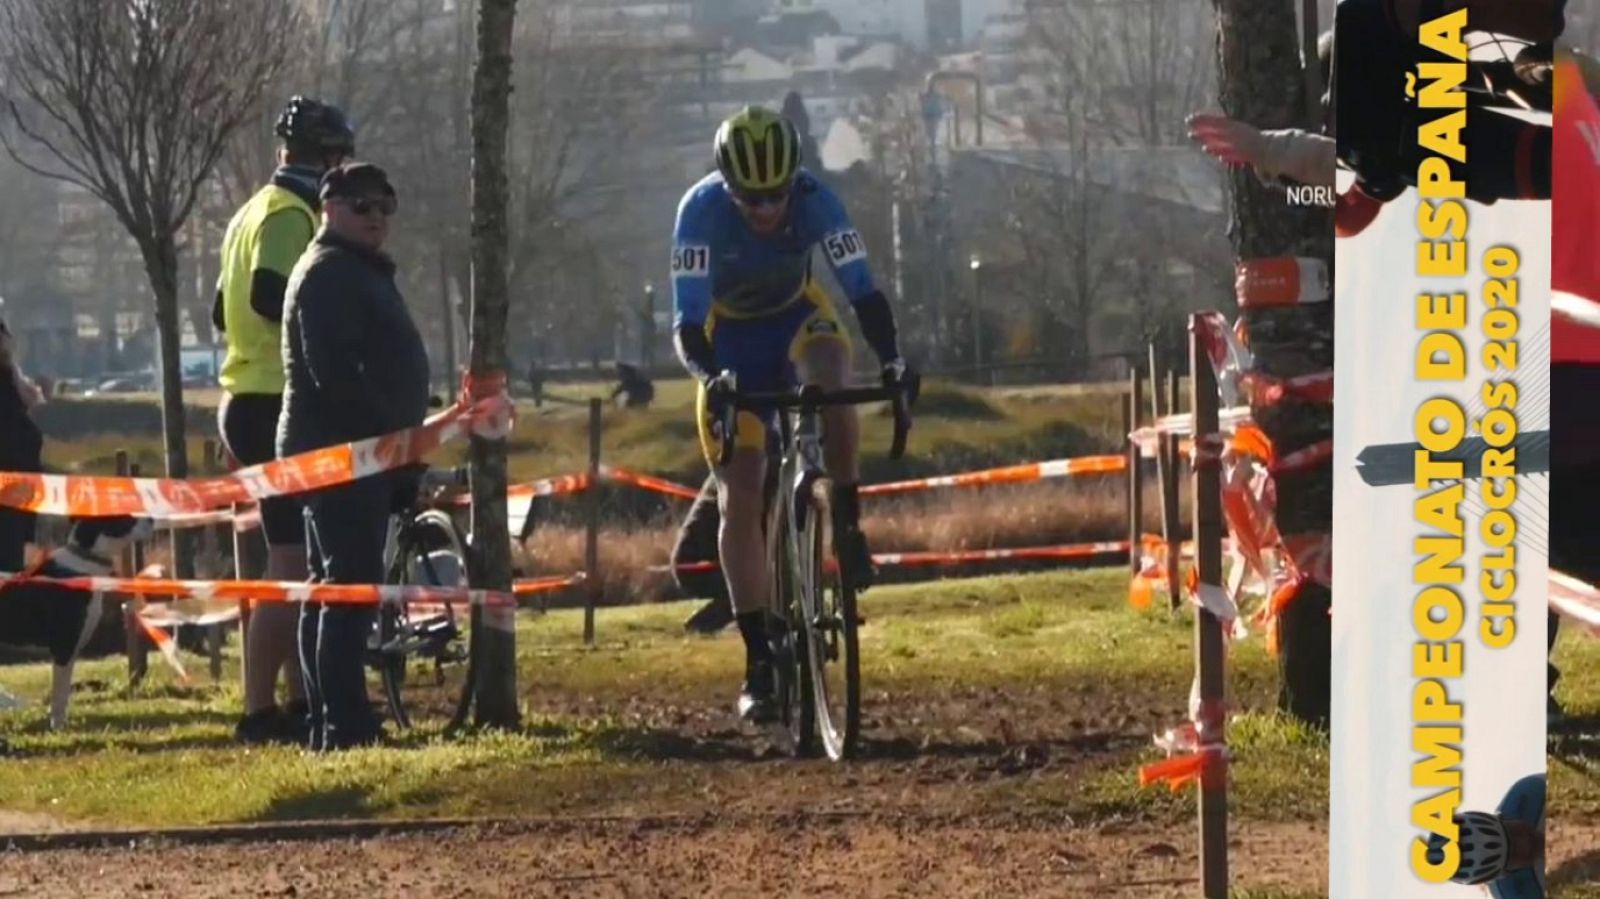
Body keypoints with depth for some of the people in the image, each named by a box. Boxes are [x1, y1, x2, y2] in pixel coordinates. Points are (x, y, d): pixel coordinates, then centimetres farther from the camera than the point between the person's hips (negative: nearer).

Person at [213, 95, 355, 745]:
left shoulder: (253, 213, 19)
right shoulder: (290, 216, -12)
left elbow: (225, 312, 23)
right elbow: (270, 294, -29)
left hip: (249, 402, 11)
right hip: (276, 405, -11)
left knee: (294, 558, 15)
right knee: (290, 561, -11)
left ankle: (300, 697, 19)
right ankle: (260, 711, -13)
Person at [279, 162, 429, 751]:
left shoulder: (360, 272, 22)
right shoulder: (329, 273, -12)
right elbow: (335, 373, -23)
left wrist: (404, 444, 20)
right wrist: (392, 429, -20)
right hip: (341, 452, -11)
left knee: (331, 590, 12)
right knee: (351, 587, -13)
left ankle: (327, 724, 16)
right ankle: (345, 726, -16)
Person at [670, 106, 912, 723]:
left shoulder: (813, 200, -27)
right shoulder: (702, 210, -30)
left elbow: (863, 291, -28)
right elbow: (688, 324, -33)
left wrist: (892, 360, -45)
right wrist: (712, 377, -52)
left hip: (797, 318, 1)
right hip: (731, 337, -1)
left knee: (831, 377, -37)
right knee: (740, 499, -10)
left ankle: (847, 526, -17)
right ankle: (759, 662, -7)